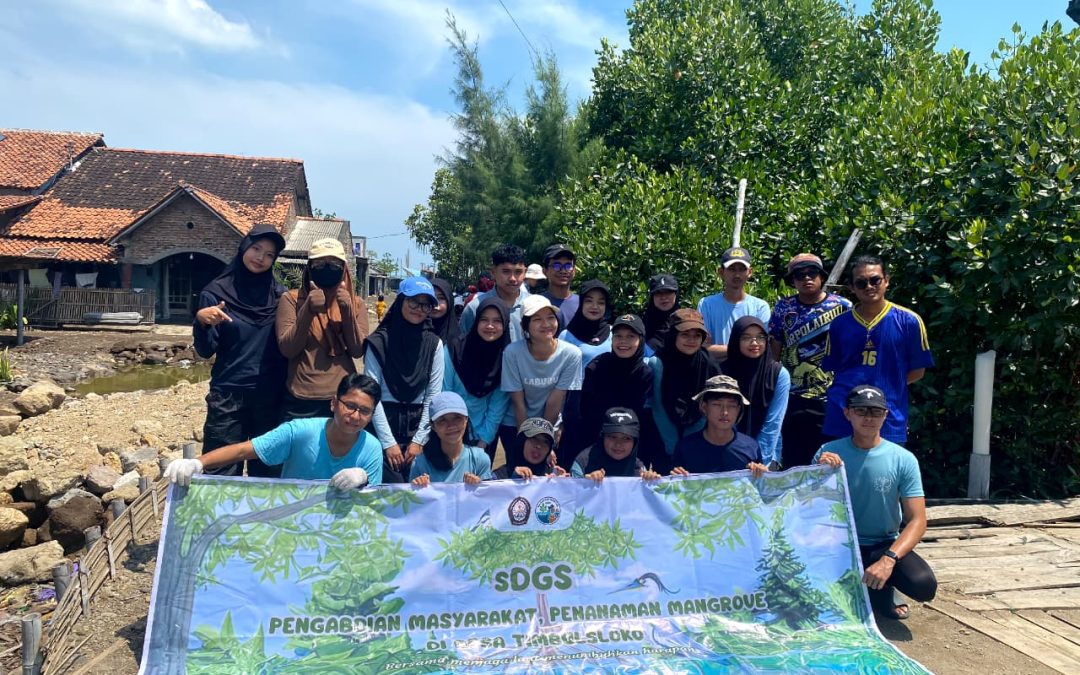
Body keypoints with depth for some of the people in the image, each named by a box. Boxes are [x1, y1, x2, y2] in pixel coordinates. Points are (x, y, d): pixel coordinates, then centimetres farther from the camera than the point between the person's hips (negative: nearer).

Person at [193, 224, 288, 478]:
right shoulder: (217, 292, 0)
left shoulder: (279, 295, 6)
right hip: (228, 395, -2)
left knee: (266, 470, 8)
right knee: (221, 472, -1)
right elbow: (205, 351, -4)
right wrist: (201, 321, -20)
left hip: (271, 396, 2)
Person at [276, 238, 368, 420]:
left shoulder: (356, 304, 7)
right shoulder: (291, 299, 3)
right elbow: (287, 349, -7)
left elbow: (357, 351, -2)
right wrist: (308, 310, -18)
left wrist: (347, 311, -13)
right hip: (301, 401, -1)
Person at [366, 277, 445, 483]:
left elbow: (433, 395, 2)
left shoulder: (434, 344, 4)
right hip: (384, 422, -2)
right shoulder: (378, 342, -4)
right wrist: (388, 442, -11)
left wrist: (419, 440, -5)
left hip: (418, 425, 2)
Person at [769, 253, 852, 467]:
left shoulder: (842, 306, 2)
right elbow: (774, 352, 8)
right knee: (793, 464, 5)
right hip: (793, 399, 1)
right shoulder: (783, 308, 6)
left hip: (831, 399, -1)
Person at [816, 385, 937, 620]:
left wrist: (888, 559, -29)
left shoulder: (903, 459, -9)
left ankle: (880, 589, 8)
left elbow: (917, 520, -12)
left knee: (924, 585, -27)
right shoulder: (828, 453, -8)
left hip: (884, 544, 0)